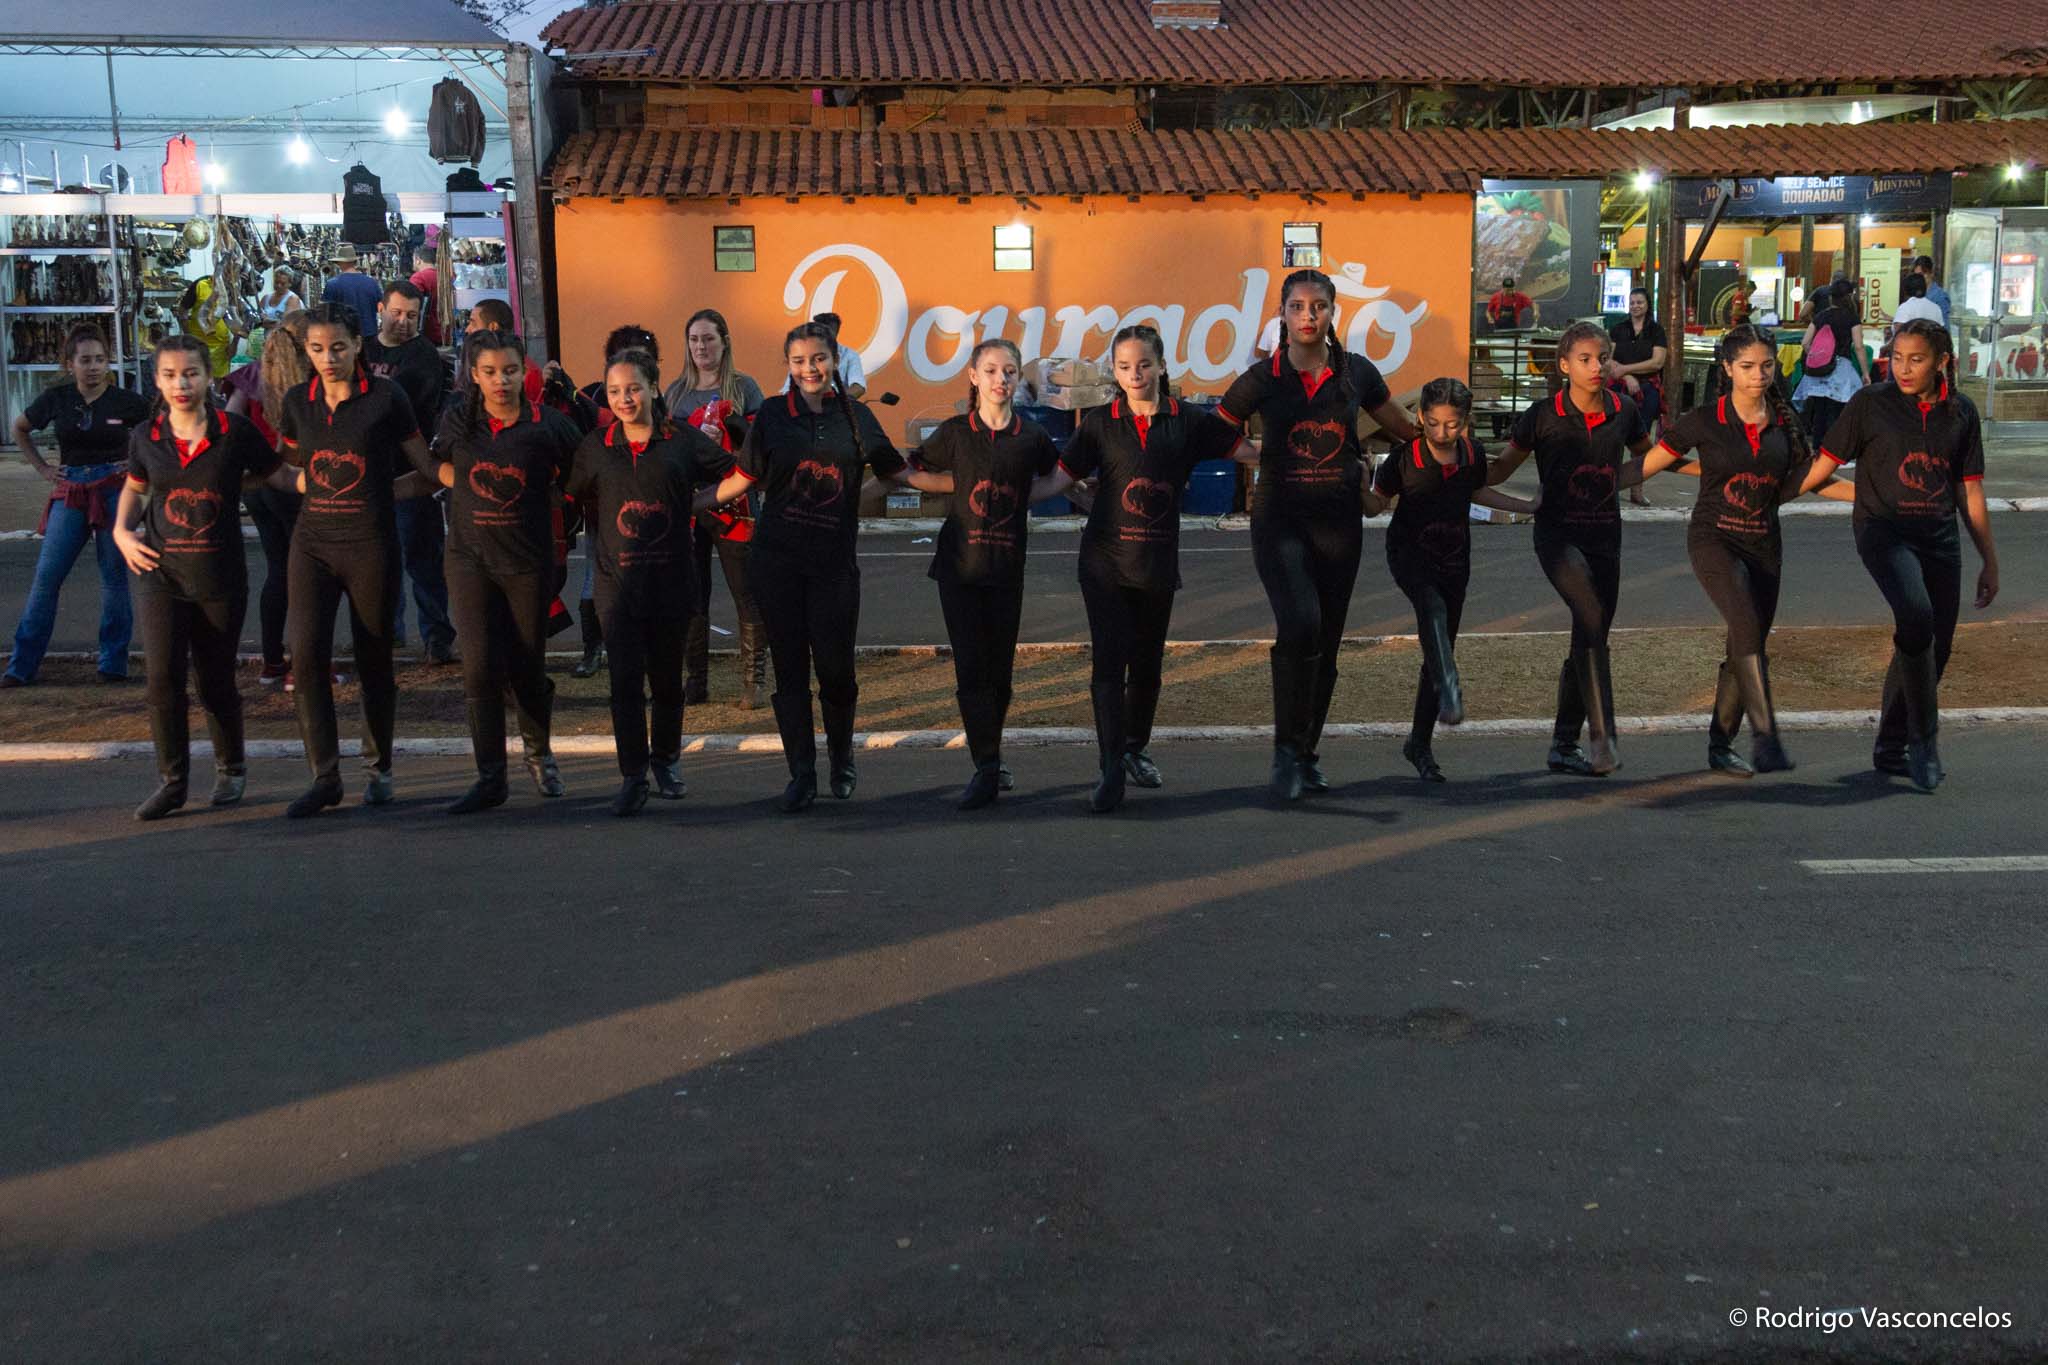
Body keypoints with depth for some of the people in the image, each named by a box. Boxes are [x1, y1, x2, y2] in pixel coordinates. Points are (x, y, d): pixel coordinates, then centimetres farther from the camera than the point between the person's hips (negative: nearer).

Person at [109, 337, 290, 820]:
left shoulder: (236, 432, -7)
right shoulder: (146, 437, 1)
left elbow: (279, 474, 4)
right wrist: (121, 530, 4)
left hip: (220, 575, -1)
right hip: (161, 570, 1)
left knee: (216, 680, 7)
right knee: (162, 674, -10)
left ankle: (231, 767, 30)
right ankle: (172, 779, 4)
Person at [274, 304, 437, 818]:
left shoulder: (386, 398, -3)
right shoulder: (297, 403, 8)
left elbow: (429, 475, 3)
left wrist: (378, 493, -1)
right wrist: (309, 484, 8)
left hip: (371, 544, -3)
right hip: (313, 542, 3)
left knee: (374, 660, 5)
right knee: (307, 654, -9)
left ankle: (379, 769, 22)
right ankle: (324, 777, -2)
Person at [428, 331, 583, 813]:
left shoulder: (549, 426, -6)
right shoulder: (459, 421, 2)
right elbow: (442, 468, 18)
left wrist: (535, 498, 0)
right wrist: (474, 488, 4)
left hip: (528, 561, -1)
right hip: (471, 559, 1)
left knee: (527, 667, 6)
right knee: (480, 666, -7)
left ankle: (539, 752, 33)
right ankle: (491, 778, -1)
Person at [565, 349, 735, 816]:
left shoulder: (683, 441, -1)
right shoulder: (595, 447, 3)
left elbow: (735, 475, 7)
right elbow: (577, 500, 14)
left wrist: (694, 505, -2)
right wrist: (600, 542, 7)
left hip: (670, 580, 0)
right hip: (618, 581, 0)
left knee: (667, 677, 10)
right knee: (625, 679, -5)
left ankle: (667, 760, 30)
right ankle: (632, 778, 0)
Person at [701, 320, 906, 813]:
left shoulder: (855, 415, 5)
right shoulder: (771, 416, 3)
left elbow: (894, 472, 13)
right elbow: (742, 480, 8)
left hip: (834, 562, 0)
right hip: (776, 561, 0)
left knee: (835, 666, -3)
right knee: (789, 667, 3)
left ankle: (841, 758, 24)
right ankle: (801, 775, 12)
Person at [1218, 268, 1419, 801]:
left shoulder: (1356, 373, 4)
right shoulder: (1262, 379, -1)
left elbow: (1404, 428, 18)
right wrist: (1263, 455, -1)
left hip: (1339, 518, 3)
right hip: (1280, 516, -3)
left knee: (1326, 640, 7)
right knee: (1300, 623, -23)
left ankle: (1306, 754, 23)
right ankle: (1286, 748, -10)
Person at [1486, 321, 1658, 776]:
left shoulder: (1624, 410, 3)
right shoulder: (1543, 415, -6)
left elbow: (1647, 456, 23)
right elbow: (1501, 469, 0)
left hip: (1605, 534, 4)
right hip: (1557, 533, -4)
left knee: (1591, 636, 7)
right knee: (1591, 616, -26)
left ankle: (1565, 744, 20)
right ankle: (1602, 736, -27)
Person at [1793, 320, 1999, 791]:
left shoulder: (1961, 412, 7)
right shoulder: (1872, 404, -3)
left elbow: (1970, 491, 12)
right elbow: (1825, 462, 0)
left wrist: (1989, 560, 13)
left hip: (1939, 539, 5)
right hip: (1884, 529, -4)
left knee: (1934, 647, 6)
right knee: (1916, 615, -30)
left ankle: (1891, 749, 23)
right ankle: (1924, 738, -17)